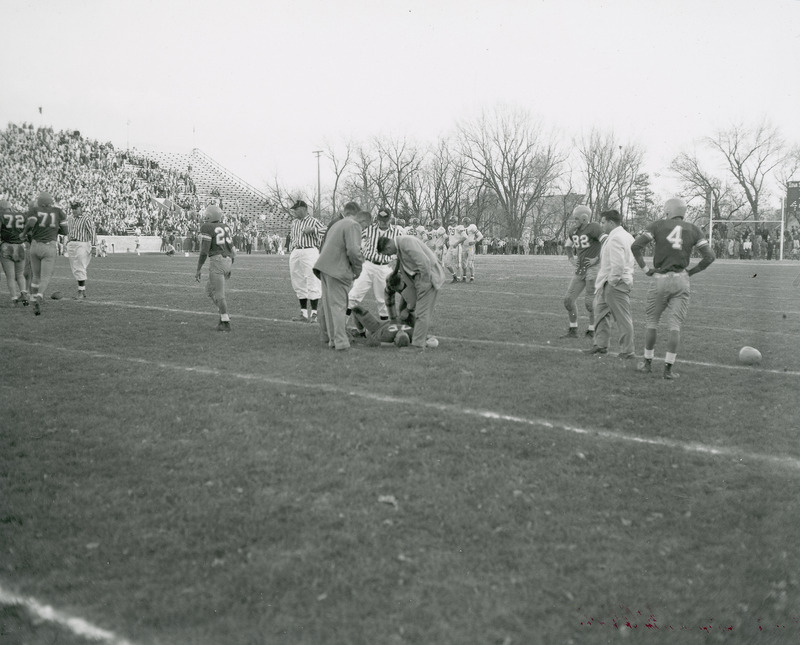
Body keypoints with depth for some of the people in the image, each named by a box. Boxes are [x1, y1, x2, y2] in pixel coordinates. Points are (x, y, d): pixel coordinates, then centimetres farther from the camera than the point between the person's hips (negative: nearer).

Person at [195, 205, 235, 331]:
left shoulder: (207, 228, -8)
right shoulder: (226, 227, 15)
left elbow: (204, 251, -12)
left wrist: (198, 270, -6)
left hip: (217, 261, -8)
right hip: (228, 261, 8)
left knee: (219, 294, -2)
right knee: (209, 289, 19)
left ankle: (226, 323, -3)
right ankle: (224, 315, 10)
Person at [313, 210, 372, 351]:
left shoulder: (338, 223, 24)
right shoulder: (354, 226, -7)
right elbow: (353, 250, -21)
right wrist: (358, 269, -5)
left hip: (324, 267, 9)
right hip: (337, 270, -9)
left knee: (328, 303, 17)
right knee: (338, 305, -8)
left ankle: (326, 336, 26)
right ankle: (340, 341, -10)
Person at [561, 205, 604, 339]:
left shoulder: (593, 228, -13)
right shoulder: (575, 231, 10)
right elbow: (568, 245, 29)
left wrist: (597, 258, -16)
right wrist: (571, 259, 15)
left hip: (593, 269, -8)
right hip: (580, 271, 8)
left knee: (589, 302, -5)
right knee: (568, 300, 5)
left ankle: (592, 331, 12)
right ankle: (573, 330, 17)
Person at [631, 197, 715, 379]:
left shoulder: (658, 226, 1)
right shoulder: (693, 230, 7)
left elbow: (636, 246, -9)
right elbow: (709, 256, 3)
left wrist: (645, 268, 0)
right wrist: (690, 272, 11)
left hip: (660, 278, -1)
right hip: (681, 280, 1)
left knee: (652, 322, 13)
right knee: (675, 326, 2)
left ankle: (647, 362, 21)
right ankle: (668, 368, 0)